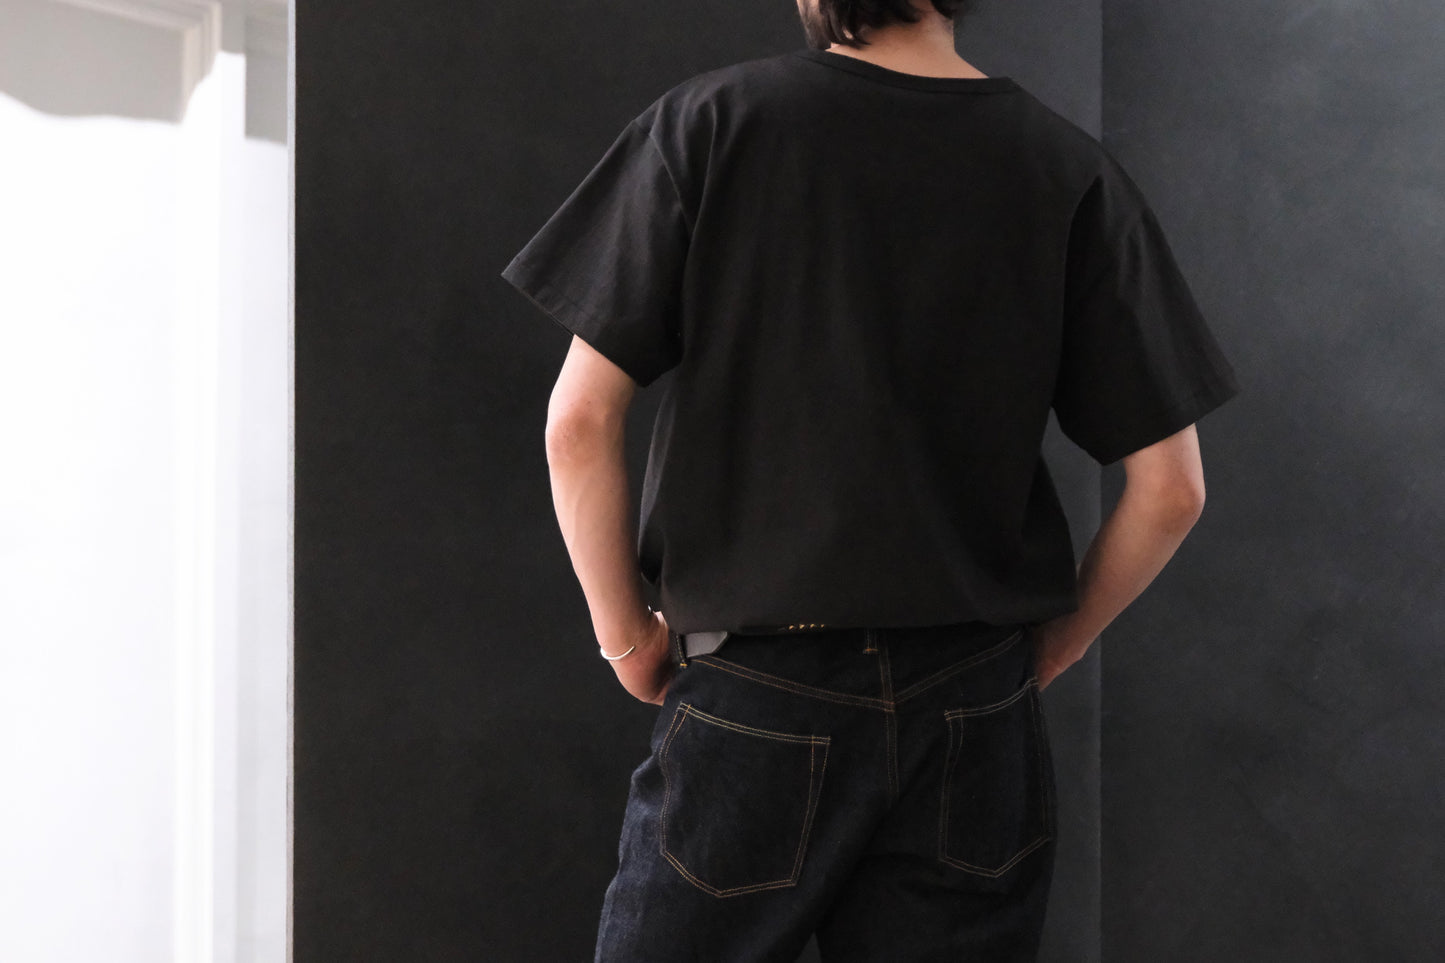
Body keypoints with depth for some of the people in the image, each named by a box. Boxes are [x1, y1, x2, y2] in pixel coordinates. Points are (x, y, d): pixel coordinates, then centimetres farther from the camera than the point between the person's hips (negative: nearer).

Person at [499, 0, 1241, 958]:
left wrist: (627, 633, 5)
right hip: (976, 725, 2)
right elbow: (1170, 489, -1)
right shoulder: (1072, 170, -1)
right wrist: (1047, 652, 13)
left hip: (755, 704, -2)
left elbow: (579, 421, -8)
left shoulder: (710, 122, -6)